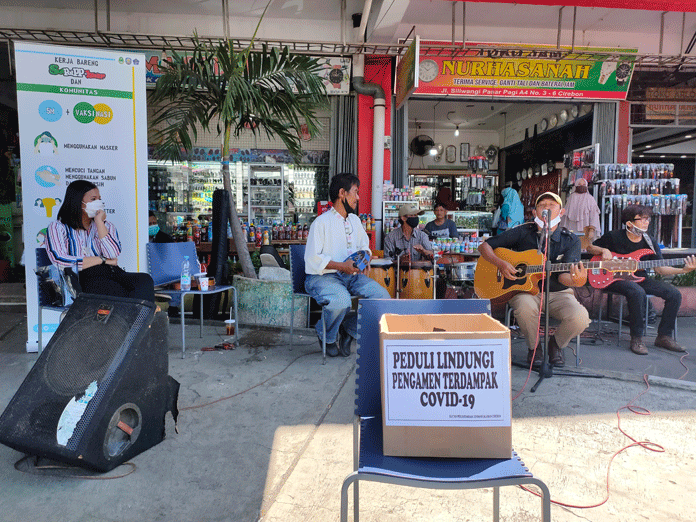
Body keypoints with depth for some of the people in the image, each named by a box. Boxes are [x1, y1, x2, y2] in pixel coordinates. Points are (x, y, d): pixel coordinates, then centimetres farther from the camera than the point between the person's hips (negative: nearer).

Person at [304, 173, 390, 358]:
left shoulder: (355, 220, 16)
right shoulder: (322, 222, -7)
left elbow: (364, 246, 27)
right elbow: (313, 258, -13)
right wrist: (342, 266, -21)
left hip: (351, 274, 7)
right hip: (322, 277, -6)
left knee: (382, 296, -15)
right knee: (341, 300, -36)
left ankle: (349, 328, 5)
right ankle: (328, 337, -3)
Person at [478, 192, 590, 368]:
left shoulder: (570, 240, 1)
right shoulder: (523, 232, -1)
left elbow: (563, 275, -13)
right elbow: (484, 246, 1)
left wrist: (575, 280, -38)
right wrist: (500, 263, -18)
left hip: (558, 293, 2)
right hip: (525, 289, -1)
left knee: (580, 318, -28)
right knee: (525, 306, -37)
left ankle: (556, 344, 9)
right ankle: (534, 347, -4)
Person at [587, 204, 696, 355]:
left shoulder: (650, 242, 6)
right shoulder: (614, 237, -7)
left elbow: (659, 268, 4)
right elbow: (590, 247, 5)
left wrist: (683, 270, -11)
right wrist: (604, 251, -16)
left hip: (639, 277, 6)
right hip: (617, 277, -6)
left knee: (674, 294, -12)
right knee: (637, 292, -38)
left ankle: (664, 336, 3)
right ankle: (636, 339, -23)